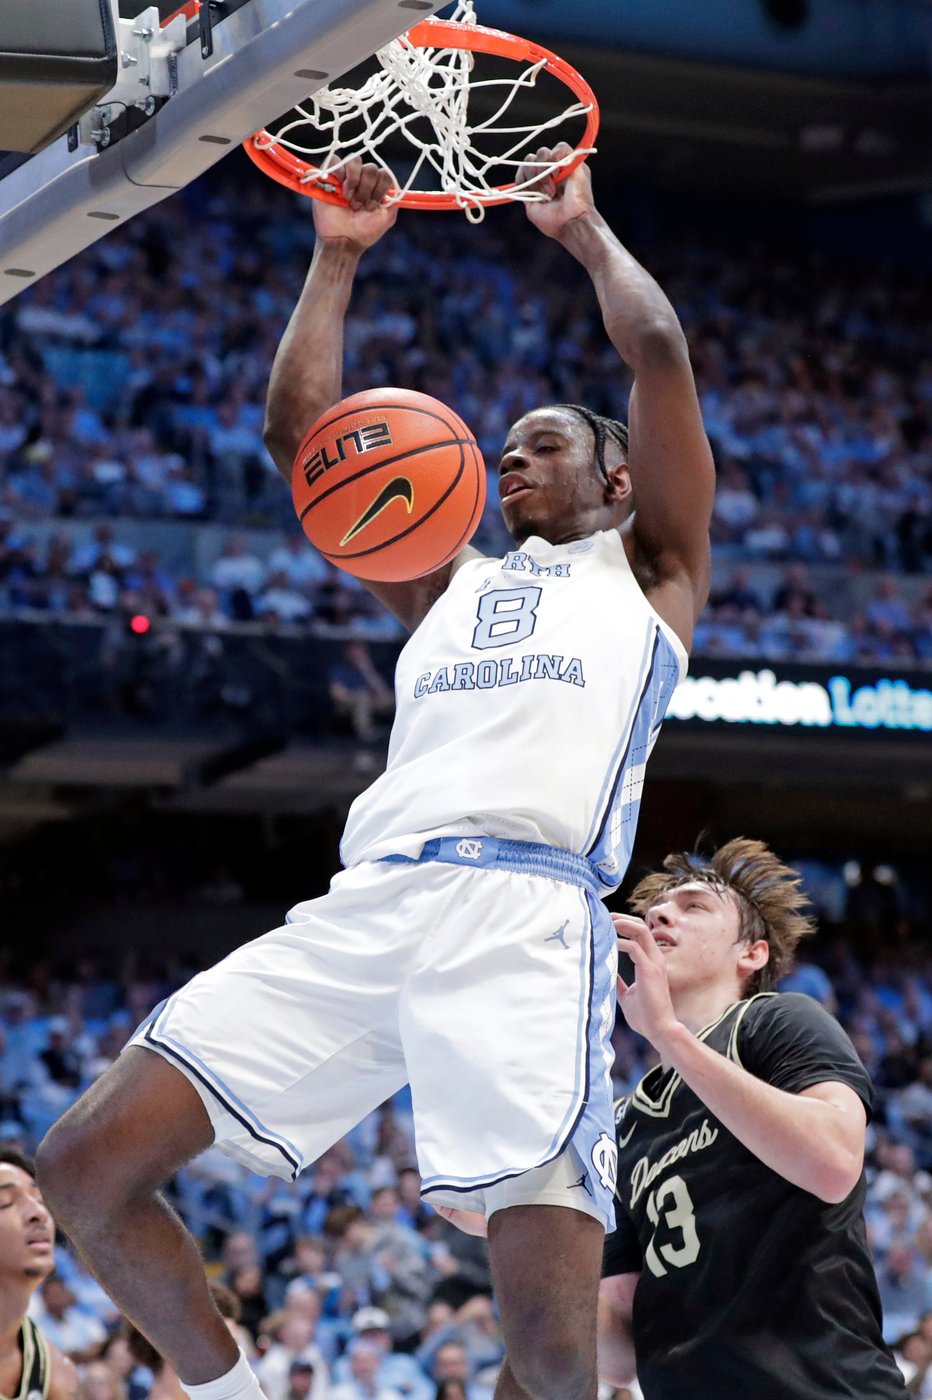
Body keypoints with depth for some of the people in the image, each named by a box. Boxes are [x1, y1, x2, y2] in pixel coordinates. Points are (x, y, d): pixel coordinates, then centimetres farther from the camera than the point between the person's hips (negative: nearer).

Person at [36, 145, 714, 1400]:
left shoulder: (649, 573, 22)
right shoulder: (449, 585, 34)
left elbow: (659, 350, 14)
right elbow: (301, 430, 30)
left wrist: (583, 228, 28)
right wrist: (338, 259, 29)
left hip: (527, 917, -5)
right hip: (365, 909, 5)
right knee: (83, 1168, -5)